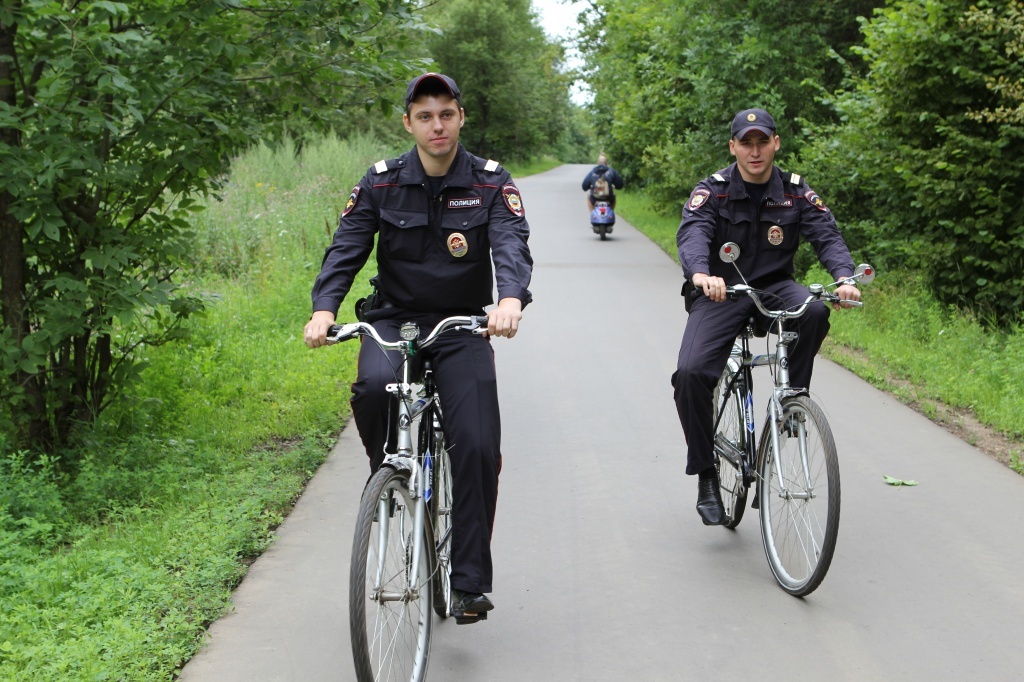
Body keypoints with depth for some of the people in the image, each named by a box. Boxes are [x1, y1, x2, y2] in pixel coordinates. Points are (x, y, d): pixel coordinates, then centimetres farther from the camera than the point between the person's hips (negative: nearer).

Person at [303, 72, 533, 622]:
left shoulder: (491, 183, -4)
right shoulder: (381, 183, -1)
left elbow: (512, 245, -19)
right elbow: (346, 247, -9)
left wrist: (511, 299, -41)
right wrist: (323, 308, -28)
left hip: (462, 329, 0)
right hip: (394, 321, 1)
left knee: (477, 448, -14)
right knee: (374, 385, -34)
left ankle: (471, 582, -3)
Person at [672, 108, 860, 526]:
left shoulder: (795, 192, 0)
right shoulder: (712, 191, -7)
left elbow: (826, 235, -11)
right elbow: (692, 233, -24)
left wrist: (844, 277, -33)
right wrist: (700, 273, -47)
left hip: (774, 288, 2)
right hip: (720, 293, -2)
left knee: (814, 311, -33)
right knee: (691, 373, -24)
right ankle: (706, 476, -7)